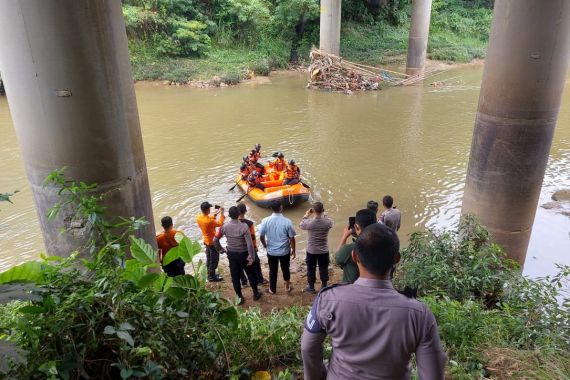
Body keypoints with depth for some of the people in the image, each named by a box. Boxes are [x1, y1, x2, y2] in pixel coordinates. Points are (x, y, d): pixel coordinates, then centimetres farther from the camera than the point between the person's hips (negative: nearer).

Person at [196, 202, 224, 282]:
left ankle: (210, 274, 34)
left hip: (206, 241, 8)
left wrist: (215, 214, 7)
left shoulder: (199, 218, -8)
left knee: (209, 258, 21)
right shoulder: (209, 221, -32)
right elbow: (220, 224, -16)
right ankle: (212, 277, 17)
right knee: (214, 259, 7)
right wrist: (222, 213, -8)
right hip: (213, 242, -8)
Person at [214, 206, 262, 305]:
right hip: (243, 254, -3)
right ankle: (255, 294, 32)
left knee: (235, 276, 15)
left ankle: (239, 297, 26)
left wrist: (220, 249, 13)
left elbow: (215, 240, -3)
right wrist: (251, 257, -14)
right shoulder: (244, 226, -22)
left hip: (231, 254, 3)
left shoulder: (225, 227, -11)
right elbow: (250, 244, -23)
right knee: (250, 274, 18)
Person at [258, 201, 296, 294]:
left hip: (271, 251, 1)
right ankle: (287, 287, 38)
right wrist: (293, 250, 4)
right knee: (285, 269, 21)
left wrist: (265, 245, 15)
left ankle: (272, 289, 33)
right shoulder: (287, 221, -18)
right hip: (285, 251, 0)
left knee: (273, 270, 18)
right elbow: (292, 238, -11)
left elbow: (261, 236, -5)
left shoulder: (265, 221, -15)